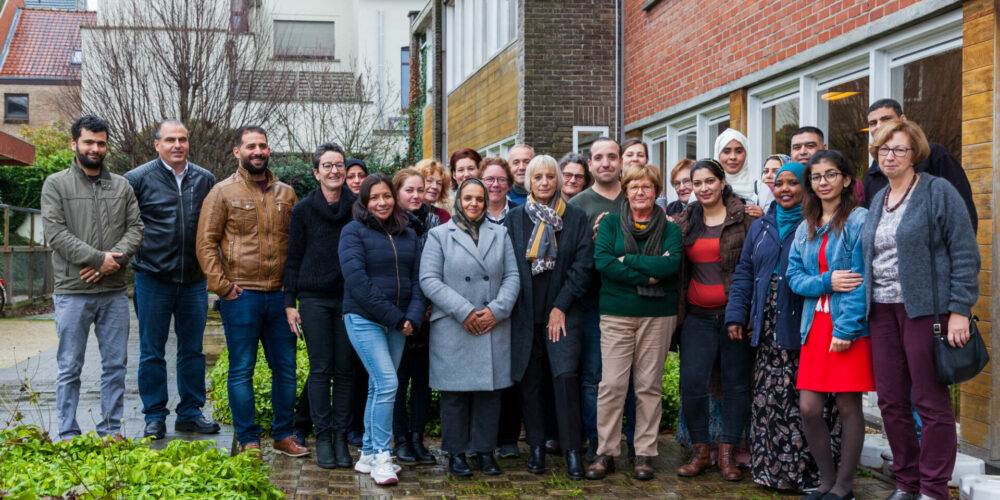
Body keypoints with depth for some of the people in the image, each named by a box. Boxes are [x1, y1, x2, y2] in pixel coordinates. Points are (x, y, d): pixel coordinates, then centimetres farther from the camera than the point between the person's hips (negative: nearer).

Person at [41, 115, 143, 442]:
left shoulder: (121, 186, 11)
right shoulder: (56, 184, 1)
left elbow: (135, 228, 4)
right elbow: (56, 233, -9)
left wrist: (114, 260, -13)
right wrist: (99, 258, -15)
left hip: (115, 292, 3)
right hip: (72, 292, -3)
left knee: (115, 364, 9)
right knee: (69, 368, 3)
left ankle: (111, 430, 19)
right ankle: (68, 435, 12)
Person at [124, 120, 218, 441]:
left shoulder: (205, 180, 8)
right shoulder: (139, 179, -3)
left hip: (194, 280, 3)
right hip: (153, 279, -3)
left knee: (192, 350, 10)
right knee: (152, 352, 5)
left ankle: (190, 413, 21)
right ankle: (154, 417, 16)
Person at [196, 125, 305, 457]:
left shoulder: (285, 194, 12)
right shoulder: (223, 192, 0)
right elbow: (206, 244, -2)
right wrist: (221, 285, -9)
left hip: (279, 294, 4)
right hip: (241, 296, -4)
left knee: (286, 367, 9)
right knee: (241, 369, 4)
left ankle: (283, 435, 21)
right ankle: (248, 440, 13)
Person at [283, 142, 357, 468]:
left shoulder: (358, 208, 4)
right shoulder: (303, 209, 2)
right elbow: (293, 258, 5)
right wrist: (290, 302, 0)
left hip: (349, 297, 1)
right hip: (314, 298, -1)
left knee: (345, 369, 3)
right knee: (320, 369, 1)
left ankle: (341, 435, 12)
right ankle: (323, 436, 10)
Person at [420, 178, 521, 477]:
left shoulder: (500, 234, 14)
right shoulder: (439, 235, 6)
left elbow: (512, 276, 8)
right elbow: (429, 279, -4)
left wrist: (496, 310, -8)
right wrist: (463, 311, -12)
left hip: (494, 327, 2)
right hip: (452, 329, -2)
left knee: (490, 389, 5)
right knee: (455, 391, 1)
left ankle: (485, 450, 17)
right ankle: (456, 453, 13)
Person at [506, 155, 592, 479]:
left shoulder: (576, 218, 4)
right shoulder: (515, 219, 7)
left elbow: (583, 265, -1)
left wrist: (561, 306, -7)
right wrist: (510, 306, -2)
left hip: (562, 312, -1)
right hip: (526, 313, 2)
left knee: (566, 376, -12)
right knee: (531, 380, 5)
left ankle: (573, 450, -4)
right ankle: (536, 447, 17)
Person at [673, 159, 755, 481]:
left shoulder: (744, 217, 0)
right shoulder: (686, 221, 11)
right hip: (698, 316, 3)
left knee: (735, 383, 4)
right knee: (691, 383, -5)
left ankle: (728, 453, 16)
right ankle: (700, 452, 10)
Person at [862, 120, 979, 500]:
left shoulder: (939, 192, -3)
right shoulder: (878, 201, 16)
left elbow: (965, 255, -8)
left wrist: (959, 311, -14)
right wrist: (868, 307, 14)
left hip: (924, 309, -6)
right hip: (882, 311, 6)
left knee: (931, 403, -2)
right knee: (891, 402, 8)